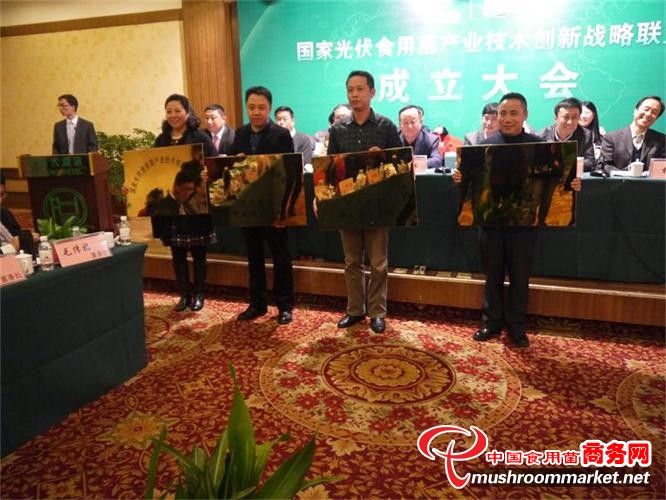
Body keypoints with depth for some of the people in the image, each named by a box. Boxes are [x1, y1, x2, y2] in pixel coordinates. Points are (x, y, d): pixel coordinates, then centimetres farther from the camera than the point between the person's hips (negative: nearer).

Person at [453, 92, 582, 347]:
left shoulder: (539, 145, 1)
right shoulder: (484, 145, 2)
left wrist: (571, 185, -18)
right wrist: (459, 178, -20)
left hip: (524, 222, -1)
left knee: (520, 276, 9)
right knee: (493, 275, 12)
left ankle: (517, 326, 23)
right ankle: (492, 322, 26)